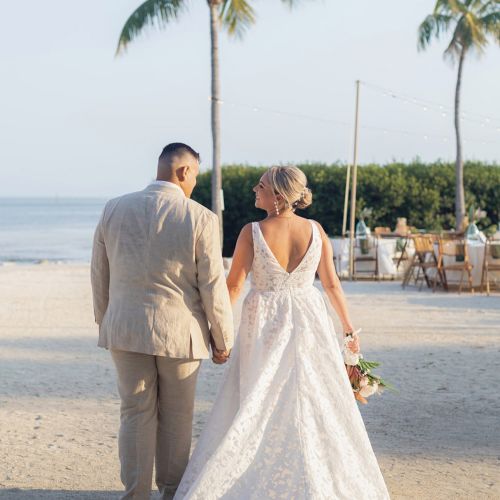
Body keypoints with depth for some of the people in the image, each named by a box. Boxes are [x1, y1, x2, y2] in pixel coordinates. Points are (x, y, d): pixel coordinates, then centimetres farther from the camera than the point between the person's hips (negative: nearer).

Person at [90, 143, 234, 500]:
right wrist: (223, 340, 3)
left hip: (126, 328, 3)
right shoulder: (201, 219, -12)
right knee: (176, 418, 12)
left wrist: (105, 323, 20)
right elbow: (213, 287, -9)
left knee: (136, 414, 10)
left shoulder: (114, 210, -1)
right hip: (180, 333, -2)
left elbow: (100, 275, 7)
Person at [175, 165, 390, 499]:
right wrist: (349, 326, 13)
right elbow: (332, 284, 1)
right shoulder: (315, 230, -6)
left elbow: (233, 287, -9)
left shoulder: (252, 232, -14)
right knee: (316, 406, 11)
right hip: (309, 322, 2)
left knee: (253, 409, 9)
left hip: (264, 326, -2)